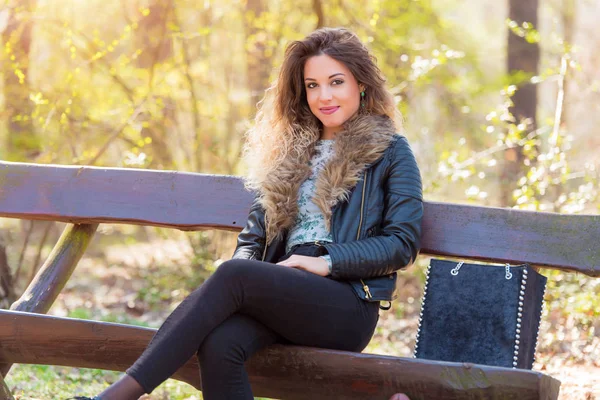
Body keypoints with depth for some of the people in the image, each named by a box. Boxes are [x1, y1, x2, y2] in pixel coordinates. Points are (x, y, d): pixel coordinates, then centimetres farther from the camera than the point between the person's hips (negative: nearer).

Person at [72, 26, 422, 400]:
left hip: (349, 306, -4)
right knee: (219, 345, -32)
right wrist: (246, 267, -4)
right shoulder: (291, 149, 23)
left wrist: (327, 261, -12)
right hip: (283, 293, 4)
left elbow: (404, 242, 0)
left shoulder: (389, 150, 9)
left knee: (233, 274, -32)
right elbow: (252, 237, 20)